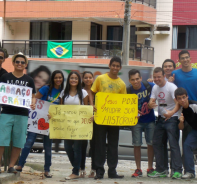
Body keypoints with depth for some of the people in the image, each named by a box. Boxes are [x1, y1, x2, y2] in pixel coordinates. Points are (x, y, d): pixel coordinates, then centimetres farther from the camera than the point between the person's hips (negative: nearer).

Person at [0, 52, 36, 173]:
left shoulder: (29, 80, 9)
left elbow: (33, 96, 12)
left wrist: (33, 103, -9)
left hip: (22, 115, 2)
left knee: (18, 143, 4)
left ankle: (11, 166, 13)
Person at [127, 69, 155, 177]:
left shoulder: (149, 86, -11)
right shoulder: (128, 91, -10)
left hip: (150, 120, 0)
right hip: (136, 121, 0)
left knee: (151, 143, 3)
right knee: (137, 144, -1)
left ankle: (150, 168, 14)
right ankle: (138, 169, 8)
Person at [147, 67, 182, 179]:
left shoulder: (171, 87, -16)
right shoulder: (155, 88, 7)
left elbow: (178, 103, -26)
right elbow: (152, 102, 4)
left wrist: (172, 112, -45)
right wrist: (150, 104, -22)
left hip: (172, 119, -8)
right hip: (161, 118, 8)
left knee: (173, 144, -13)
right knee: (156, 143, 7)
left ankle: (178, 171, -12)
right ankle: (161, 170, 17)